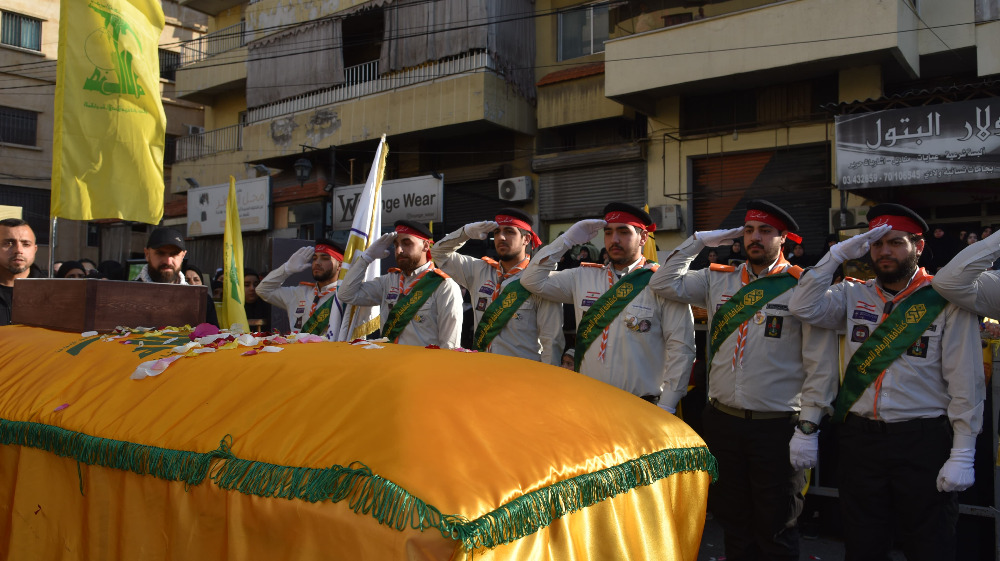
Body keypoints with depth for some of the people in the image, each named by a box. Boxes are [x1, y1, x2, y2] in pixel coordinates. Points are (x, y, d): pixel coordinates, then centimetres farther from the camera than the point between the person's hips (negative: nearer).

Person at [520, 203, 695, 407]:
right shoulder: (583, 277, 8)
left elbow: (681, 349, -6)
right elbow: (532, 280, 7)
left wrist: (665, 408, -9)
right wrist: (567, 240, 2)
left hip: (642, 406, -3)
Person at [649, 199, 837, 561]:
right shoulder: (718, 280, 8)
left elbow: (820, 364, -7)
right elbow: (664, 284, 4)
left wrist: (809, 428, -10)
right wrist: (698, 242, 4)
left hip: (776, 426, -4)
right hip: (722, 420, 4)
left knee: (776, 531, 9)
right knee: (733, 522, 18)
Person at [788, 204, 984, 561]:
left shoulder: (946, 301, -5)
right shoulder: (854, 295, 6)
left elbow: (966, 382, -7)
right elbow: (803, 307, -9)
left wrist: (962, 455, -11)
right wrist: (837, 254, -9)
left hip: (923, 441, -3)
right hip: (860, 437, 3)